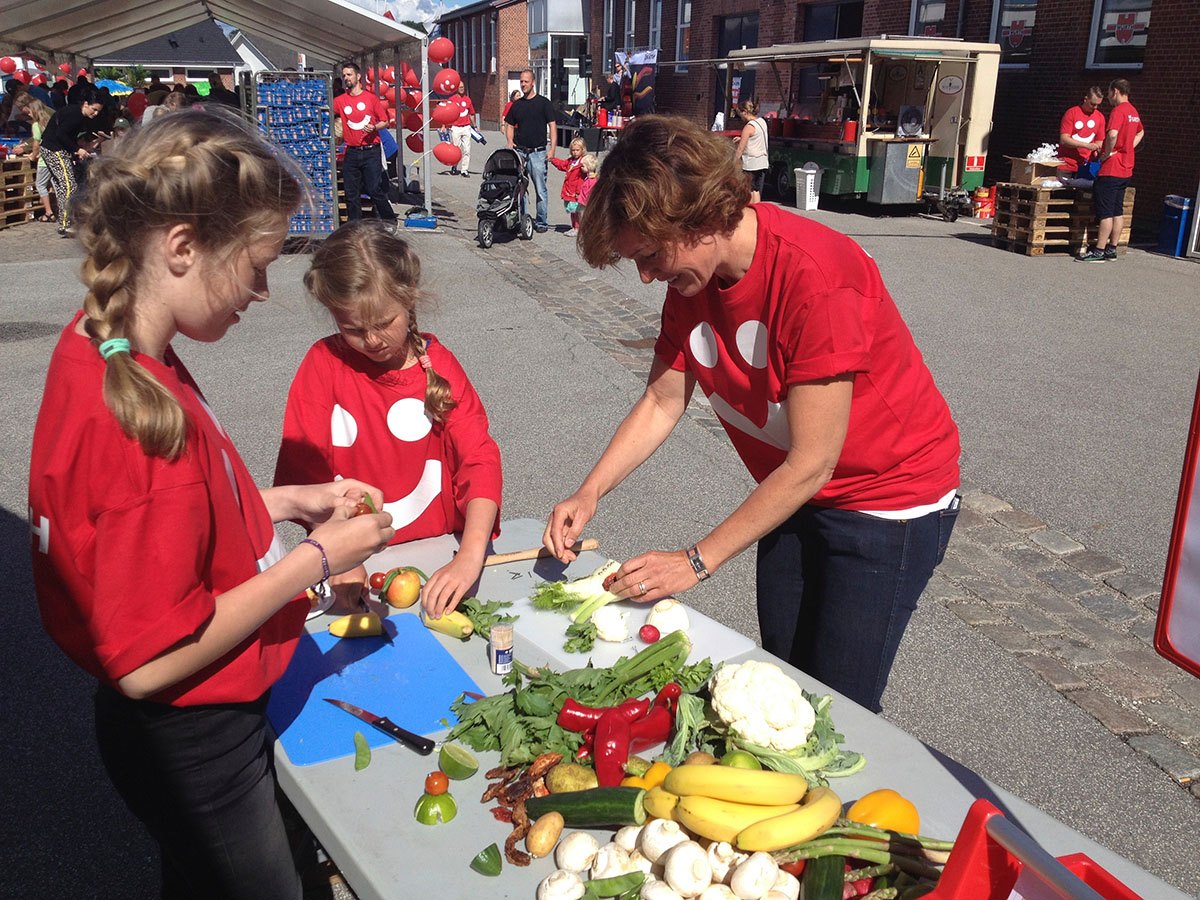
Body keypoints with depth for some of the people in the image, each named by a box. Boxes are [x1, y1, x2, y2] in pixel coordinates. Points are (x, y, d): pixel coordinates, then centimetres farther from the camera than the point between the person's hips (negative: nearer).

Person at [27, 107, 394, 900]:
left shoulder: (104, 348, -5)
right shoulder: (135, 419, -34)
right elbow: (150, 661, -29)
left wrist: (287, 501, 1)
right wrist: (316, 559, -22)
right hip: (192, 745, -8)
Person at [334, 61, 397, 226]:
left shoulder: (371, 98, 2)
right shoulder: (340, 100, 8)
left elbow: (385, 121, 4)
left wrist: (374, 127, -13)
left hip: (371, 151, -3)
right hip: (351, 152, 3)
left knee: (375, 189, -6)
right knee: (351, 193, 4)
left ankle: (389, 219, 11)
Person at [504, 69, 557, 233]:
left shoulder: (544, 102, 0)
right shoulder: (517, 104, 13)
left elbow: (553, 126, -3)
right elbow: (510, 125, 19)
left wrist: (552, 149, -12)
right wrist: (510, 142, 0)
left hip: (538, 152, -4)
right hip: (519, 151, 4)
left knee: (540, 189, -2)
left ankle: (542, 222, 6)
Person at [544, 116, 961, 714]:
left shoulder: (815, 276, -32)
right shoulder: (690, 275, -8)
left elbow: (811, 463, -28)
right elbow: (662, 402, 2)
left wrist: (697, 561, -23)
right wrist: (589, 493, -12)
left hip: (889, 503, -7)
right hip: (793, 493, 7)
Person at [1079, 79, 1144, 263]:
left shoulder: (1118, 110, -15)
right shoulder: (1133, 111, 14)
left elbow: (1112, 134, -32)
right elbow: (1140, 133, 33)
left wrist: (1107, 154, -17)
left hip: (1111, 169, -9)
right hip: (1126, 168, 9)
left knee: (1105, 211, -7)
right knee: (1118, 210, 11)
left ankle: (1099, 251, -6)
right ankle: (1112, 249, 15)